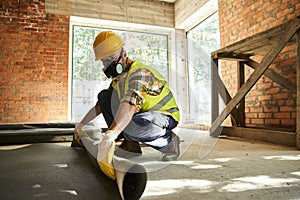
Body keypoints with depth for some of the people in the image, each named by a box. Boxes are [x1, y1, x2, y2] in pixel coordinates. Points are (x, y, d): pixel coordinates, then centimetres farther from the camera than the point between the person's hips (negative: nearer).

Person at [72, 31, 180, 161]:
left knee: (127, 124, -39)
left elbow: (130, 105, -42)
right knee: (104, 96, 0)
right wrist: (81, 124, 15)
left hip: (165, 116, -8)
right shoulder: (118, 77, 5)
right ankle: (130, 144, -2)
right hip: (144, 113, 9)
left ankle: (168, 140, -10)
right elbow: (100, 105, 15)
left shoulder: (139, 73, -24)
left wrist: (110, 135, -52)